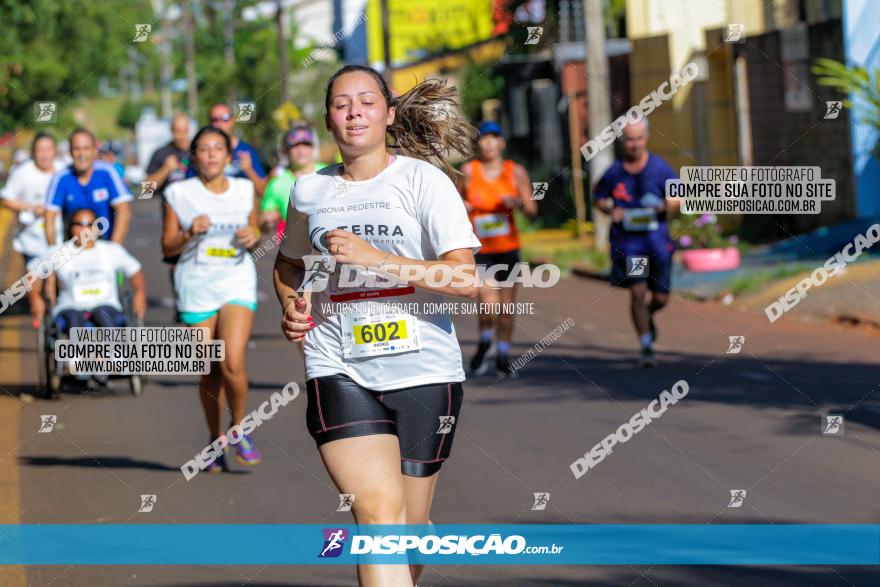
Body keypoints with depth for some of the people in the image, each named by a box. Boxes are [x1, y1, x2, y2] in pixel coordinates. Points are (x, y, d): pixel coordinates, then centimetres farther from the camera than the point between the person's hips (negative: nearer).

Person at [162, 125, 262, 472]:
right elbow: (167, 246, 3)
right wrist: (190, 233, -16)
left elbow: (255, 232, 19)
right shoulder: (179, 194, 1)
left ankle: (239, 429, 5)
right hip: (197, 287, 0)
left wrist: (254, 236, -4)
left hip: (238, 283, 1)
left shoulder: (244, 190, 8)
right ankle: (216, 440, 21)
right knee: (210, 373, 2)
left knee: (233, 363, -17)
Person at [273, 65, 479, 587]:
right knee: (380, 515, -19)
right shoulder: (310, 190, 10)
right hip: (339, 373, 1)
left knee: (411, 527, 8)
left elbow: (466, 278, -13)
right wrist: (291, 304, 9)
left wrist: (376, 259, -18)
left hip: (424, 372, -1)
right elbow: (289, 263, 31)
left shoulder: (422, 179, -2)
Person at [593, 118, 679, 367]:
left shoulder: (659, 167, -2)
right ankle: (646, 347, -2)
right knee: (638, 291, -12)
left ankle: (647, 316, 43)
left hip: (656, 239, 1)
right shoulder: (614, 172, -2)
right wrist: (611, 210, -8)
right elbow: (599, 197, 13)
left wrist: (665, 205, -15)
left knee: (660, 298, 6)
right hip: (626, 241, -1)